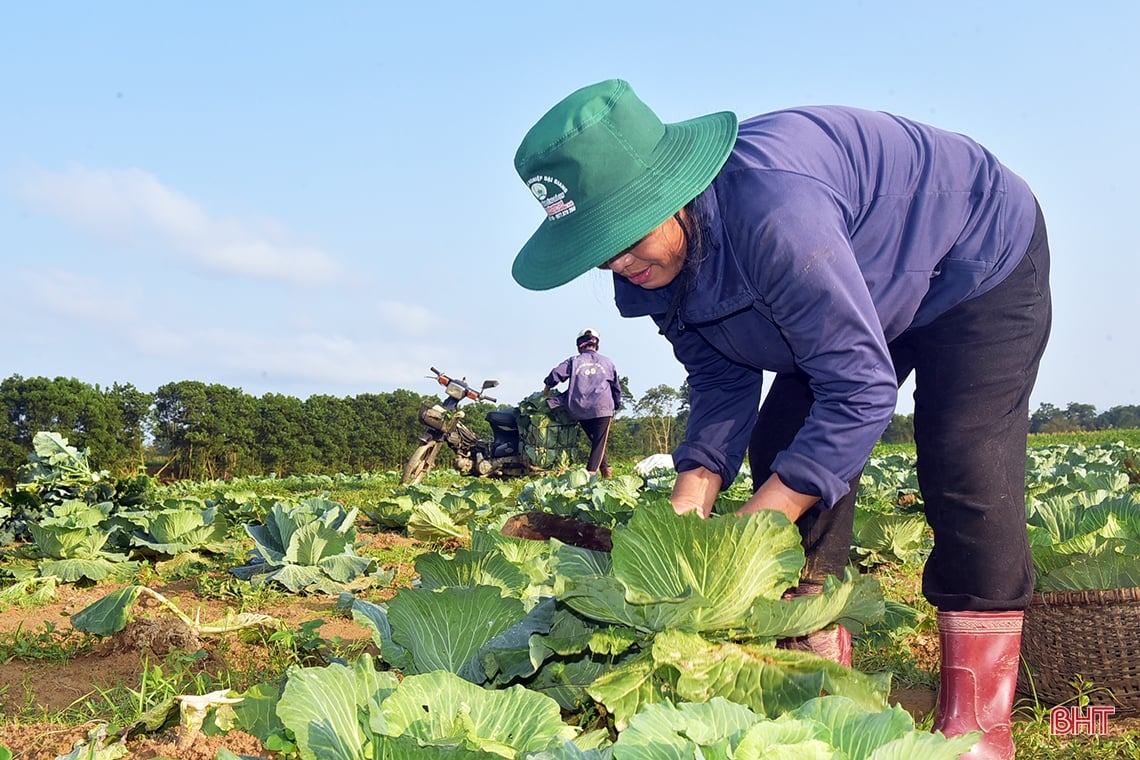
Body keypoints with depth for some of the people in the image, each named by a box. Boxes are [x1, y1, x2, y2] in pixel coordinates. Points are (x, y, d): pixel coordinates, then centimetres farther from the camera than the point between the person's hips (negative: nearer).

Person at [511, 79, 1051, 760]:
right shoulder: (653, 261, -15)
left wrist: (749, 531, -39)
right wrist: (689, 506, -21)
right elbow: (722, 380, -6)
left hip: (979, 263, -8)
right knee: (781, 450, -6)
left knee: (967, 468, -21)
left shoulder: (772, 210, -43)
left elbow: (861, 388, -40)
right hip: (865, 295, 8)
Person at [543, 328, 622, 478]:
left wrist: (547, 388, 15)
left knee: (595, 440, 20)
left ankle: (605, 469, 20)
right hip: (602, 408, -2)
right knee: (600, 442, -1)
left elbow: (556, 374, -3)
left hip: (580, 410, 2)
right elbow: (616, 388, 18)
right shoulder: (606, 362, 12)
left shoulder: (574, 361, 8)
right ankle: (591, 471, -13)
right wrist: (616, 407, 29)